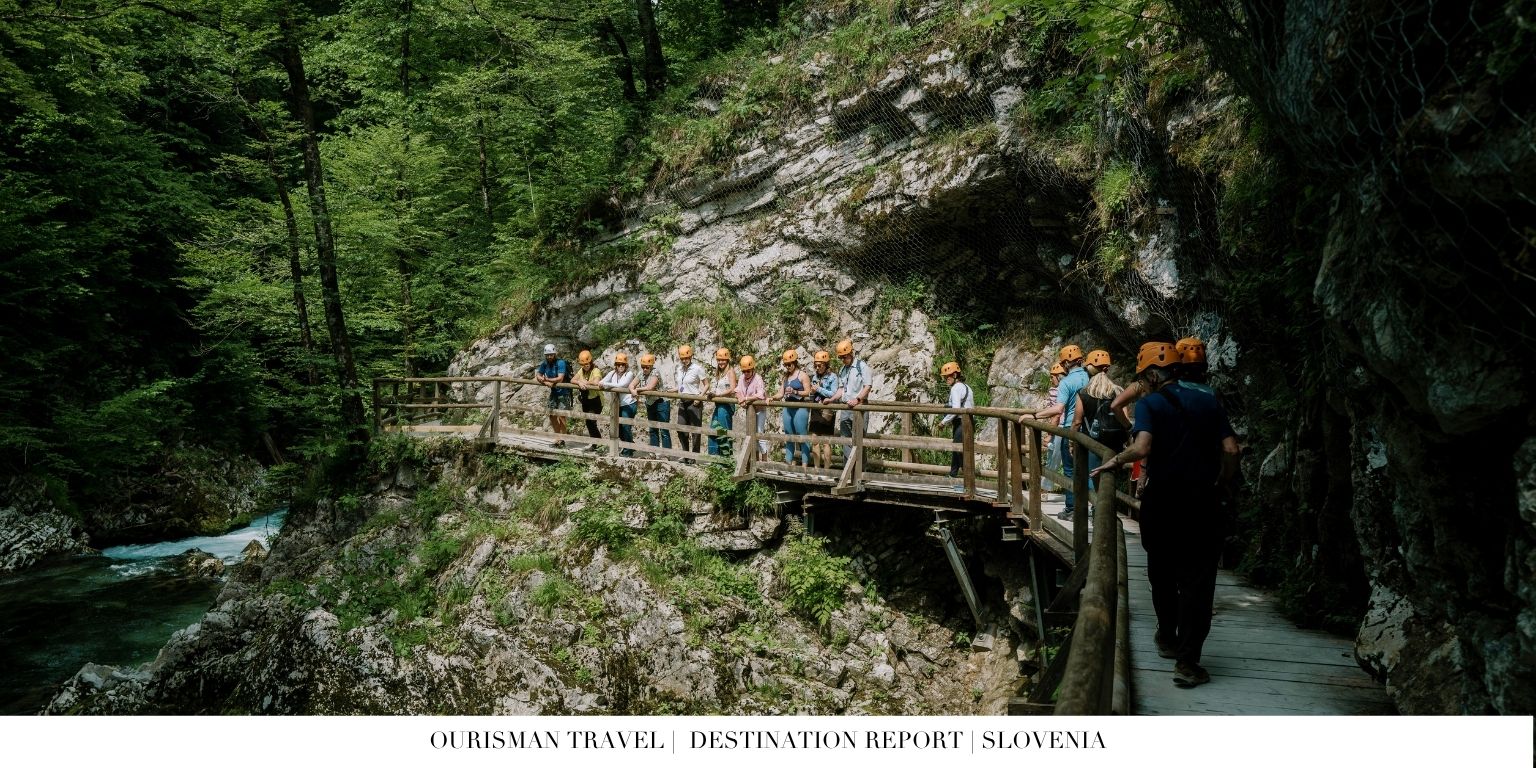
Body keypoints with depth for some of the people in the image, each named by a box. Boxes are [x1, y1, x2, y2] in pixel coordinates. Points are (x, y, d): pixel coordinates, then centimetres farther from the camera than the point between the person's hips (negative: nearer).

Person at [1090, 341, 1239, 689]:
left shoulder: (1149, 404, -5)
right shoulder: (1209, 402, 6)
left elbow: (1141, 448, -22)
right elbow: (1231, 450, -1)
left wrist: (1116, 461, -5)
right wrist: (1219, 483, 12)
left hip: (1162, 502, -1)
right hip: (1204, 503, 2)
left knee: (1162, 574, 19)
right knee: (1197, 581, 2)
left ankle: (1167, 638, 36)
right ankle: (1187, 661, -3)